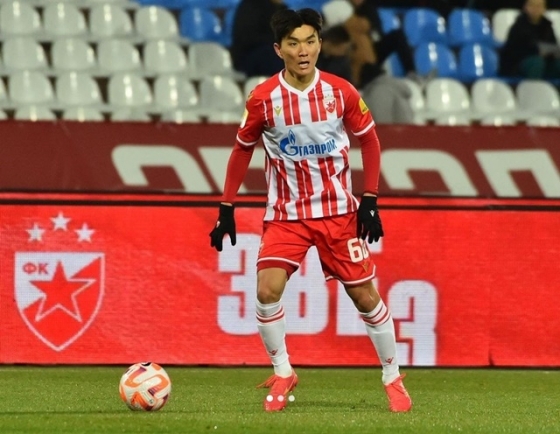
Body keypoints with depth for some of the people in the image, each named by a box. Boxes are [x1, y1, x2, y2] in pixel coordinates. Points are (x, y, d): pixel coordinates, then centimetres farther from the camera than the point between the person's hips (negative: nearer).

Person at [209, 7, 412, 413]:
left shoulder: (341, 92, -9)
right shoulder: (263, 99, -10)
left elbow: (369, 140, 5)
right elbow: (243, 149, 5)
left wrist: (370, 201, -2)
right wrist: (227, 209, 3)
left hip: (338, 212, 0)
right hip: (286, 213, 0)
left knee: (365, 296, 2)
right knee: (267, 291, -18)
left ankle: (393, 377, 20)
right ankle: (283, 374, 2)